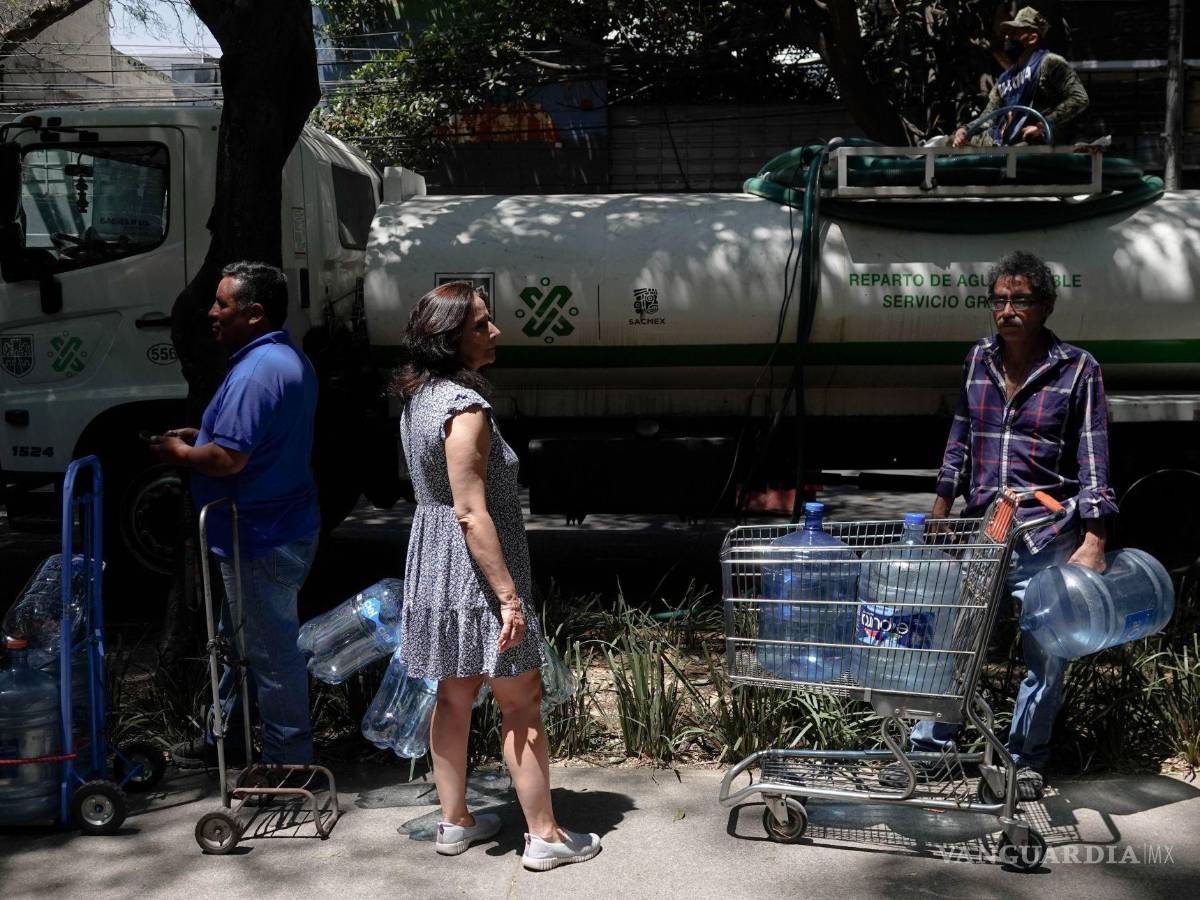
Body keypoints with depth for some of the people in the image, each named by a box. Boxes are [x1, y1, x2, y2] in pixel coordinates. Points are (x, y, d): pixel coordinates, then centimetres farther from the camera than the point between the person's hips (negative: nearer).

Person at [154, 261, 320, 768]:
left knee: (272, 651, 3)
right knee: (240, 640, 22)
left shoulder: (257, 372, -24)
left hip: (261, 541, -11)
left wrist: (181, 453, -9)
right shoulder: (289, 358, 11)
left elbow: (228, 459, -29)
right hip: (275, 530, 11)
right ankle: (227, 740, 37)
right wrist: (199, 436, 12)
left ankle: (288, 759, 16)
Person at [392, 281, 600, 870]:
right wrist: (509, 596, -22)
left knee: (453, 696, 17)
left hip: (433, 565, 9)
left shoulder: (419, 397, 7)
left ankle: (454, 822, 29)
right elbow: (472, 514, -24)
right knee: (521, 703, 2)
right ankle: (545, 837, 12)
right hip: (474, 575, -9)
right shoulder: (465, 409, -23)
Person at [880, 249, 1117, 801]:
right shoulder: (978, 360, 6)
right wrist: (941, 509, 15)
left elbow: (1093, 459, -7)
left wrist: (1093, 543, -14)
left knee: (1044, 657, 6)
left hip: (1048, 537, -3)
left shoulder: (1077, 369, -5)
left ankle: (1026, 760, 25)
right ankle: (930, 750, 22)